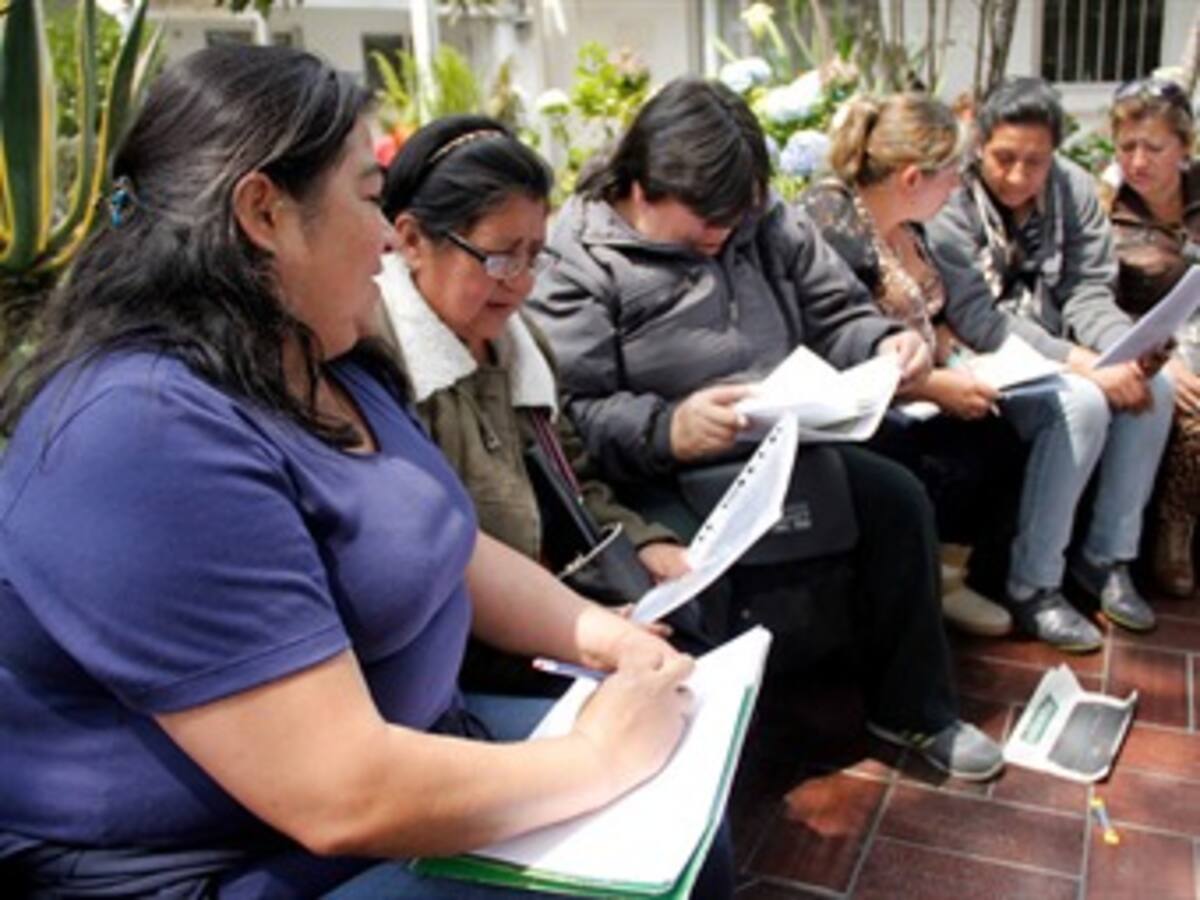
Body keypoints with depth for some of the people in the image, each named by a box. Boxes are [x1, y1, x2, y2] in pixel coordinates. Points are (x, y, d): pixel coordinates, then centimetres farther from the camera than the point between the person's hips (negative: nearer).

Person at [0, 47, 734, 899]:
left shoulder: (323, 367, 3)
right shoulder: (149, 434, -29)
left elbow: (452, 552, 12)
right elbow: (346, 799, -30)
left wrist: (594, 629, -4)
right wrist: (602, 756, -18)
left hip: (388, 741, 9)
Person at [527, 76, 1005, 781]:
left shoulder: (764, 223, 9)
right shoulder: (578, 261, -10)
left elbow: (836, 315, 15)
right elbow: (578, 414, -18)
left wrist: (887, 343, -8)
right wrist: (668, 431, -36)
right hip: (665, 482, -6)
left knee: (898, 499, -6)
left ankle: (915, 710, 15)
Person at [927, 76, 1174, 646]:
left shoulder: (1075, 189, 0)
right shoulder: (952, 199, -18)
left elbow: (1087, 291, 0)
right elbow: (976, 318, -23)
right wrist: (1083, 363, -29)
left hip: (1051, 348, 7)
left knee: (1155, 387, -15)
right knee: (1082, 403, -29)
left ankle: (1107, 555, 3)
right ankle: (1032, 588, -16)